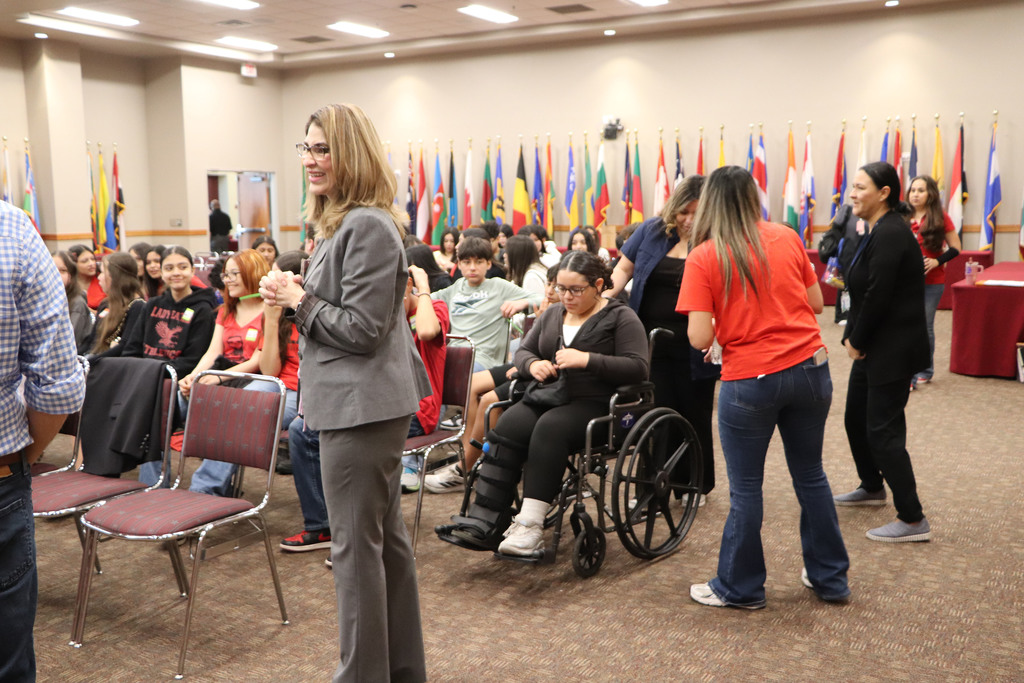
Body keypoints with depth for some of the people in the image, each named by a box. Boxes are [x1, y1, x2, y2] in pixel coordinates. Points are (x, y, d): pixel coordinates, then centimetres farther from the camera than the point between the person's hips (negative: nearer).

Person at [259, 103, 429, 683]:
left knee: (356, 543, -1)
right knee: (386, 536, 17)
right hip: (367, 402, 11)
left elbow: (362, 329, -20)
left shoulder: (368, 227, -17)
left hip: (362, 406, -11)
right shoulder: (347, 222, 17)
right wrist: (298, 295, 8)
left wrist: (299, 299, -10)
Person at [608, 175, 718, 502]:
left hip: (693, 349, -2)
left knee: (694, 415, 11)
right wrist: (604, 297, -6)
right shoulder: (651, 231, 3)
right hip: (653, 342, 2)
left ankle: (698, 485, 30)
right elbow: (624, 268, 11)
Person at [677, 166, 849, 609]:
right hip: (810, 368, 4)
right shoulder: (787, 238, 2)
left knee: (745, 488, 9)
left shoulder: (703, 258, -8)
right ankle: (830, 579, 31)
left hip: (750, 381, -4)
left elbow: (699, 338, -13)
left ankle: (740, 588, 22)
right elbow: (816, 303, 8)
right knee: (811, 476, 19)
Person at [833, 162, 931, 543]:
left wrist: (856, 341, -13)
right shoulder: (878, 231, 11)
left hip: (893, 350, -10)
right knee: (856, 417, 21)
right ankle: (872, 487, 41)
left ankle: (913, 520, 1)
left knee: (883, 430, -7)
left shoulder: (890, 234, -20)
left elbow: (877, 297, -24)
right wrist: (855, 339, 4)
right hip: (873, 347, 10)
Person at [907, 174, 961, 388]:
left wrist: (937, 262, -14)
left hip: (932, 282, -2)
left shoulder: (940, 218, -3)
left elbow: (955, 248, 1)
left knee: (925, 326, 4)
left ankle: (926, 370, 19)